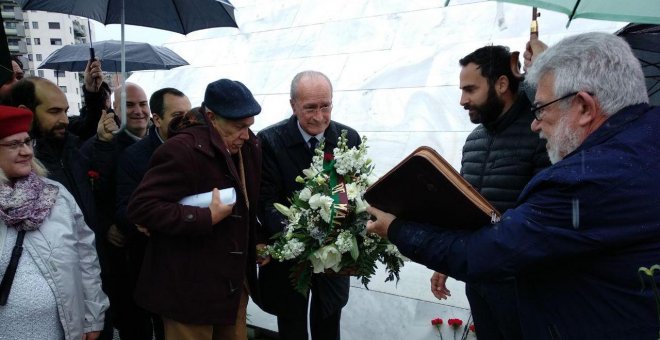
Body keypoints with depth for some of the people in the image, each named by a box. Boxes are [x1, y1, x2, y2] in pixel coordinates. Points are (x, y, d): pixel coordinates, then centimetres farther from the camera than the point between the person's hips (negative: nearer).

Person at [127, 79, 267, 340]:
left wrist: (257, 240, 8)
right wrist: (207, 217, -25)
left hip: (235, 282, 7)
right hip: (190, 288, -7)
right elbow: (140, 207, -24)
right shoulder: (181, 150, -20)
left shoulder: (248, 147, 4)